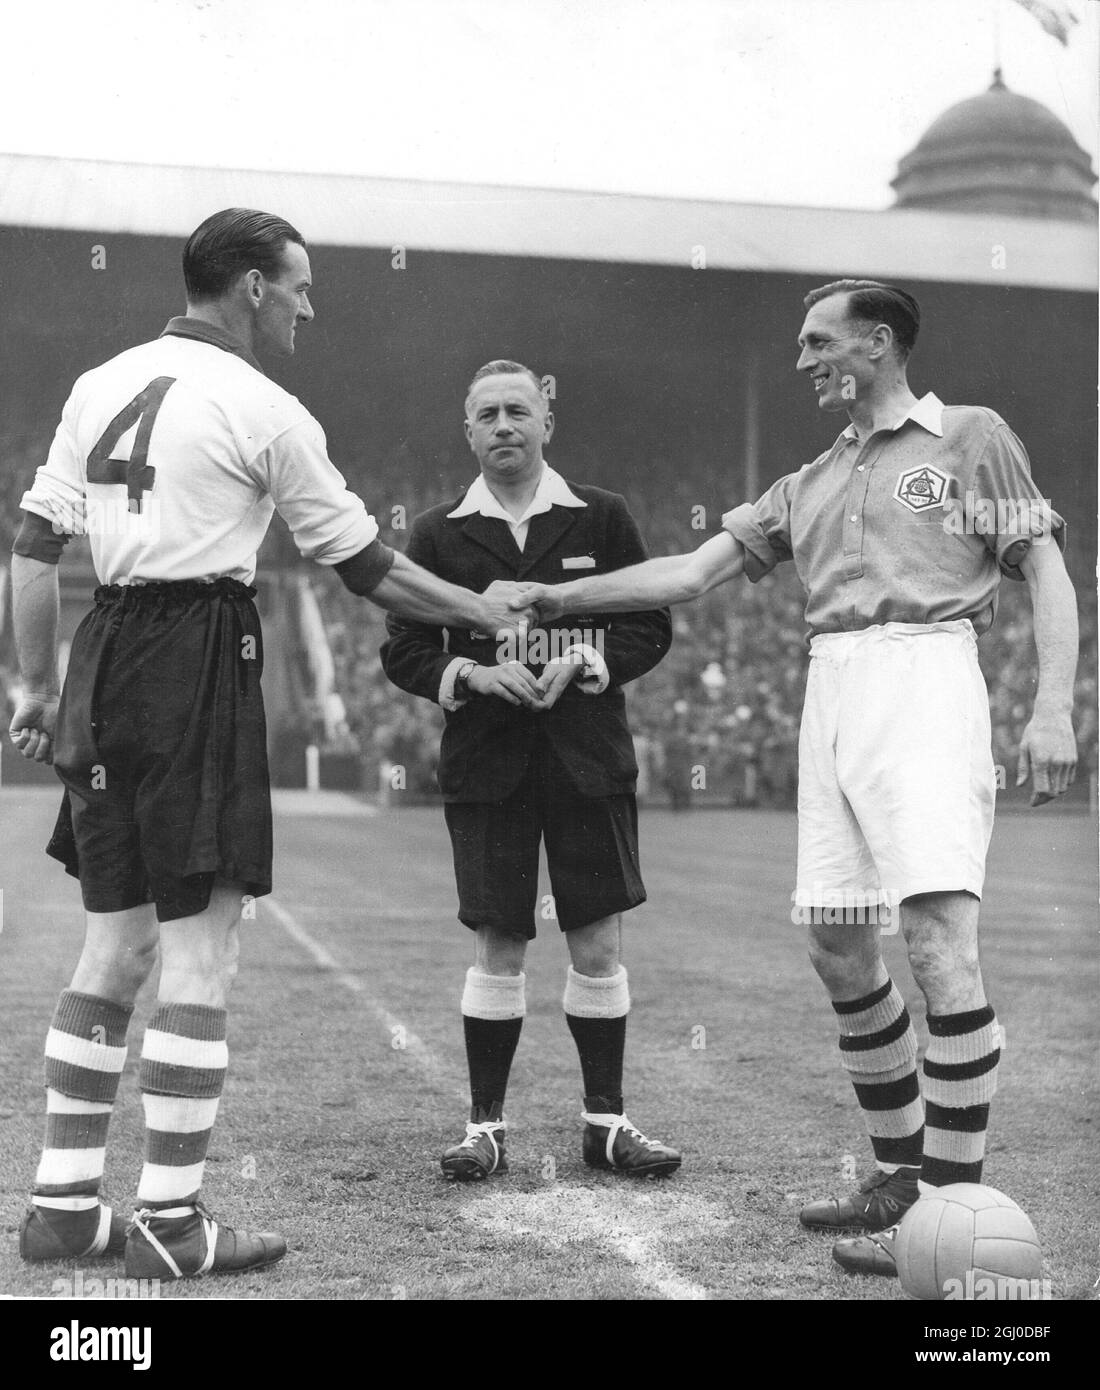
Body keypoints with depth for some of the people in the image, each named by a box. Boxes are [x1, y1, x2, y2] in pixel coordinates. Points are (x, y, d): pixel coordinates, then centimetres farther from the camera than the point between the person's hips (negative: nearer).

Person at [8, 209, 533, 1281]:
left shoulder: (99, 385, 13)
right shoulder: (264, 411, -6)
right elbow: (366, 570, -2)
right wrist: (493, 615, 10)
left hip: (107, 656, 7)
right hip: (200, 663, -7)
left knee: (115, 945, 14)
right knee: (200, 952, 0)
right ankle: (169, 1222, 4)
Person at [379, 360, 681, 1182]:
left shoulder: (602, 518, 6)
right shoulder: (438, 534, 6)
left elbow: (652, 629, 6)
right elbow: (403, 652, 5)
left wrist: (584, 663, -11)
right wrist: (473, 673, -12)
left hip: (589, 754, 1)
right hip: (485, 762, 0)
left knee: (599, 942, 3)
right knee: (498, 946, 2)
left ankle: (605, 1121, 16)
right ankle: (486, 1126, 13)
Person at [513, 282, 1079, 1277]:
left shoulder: (970, 437, 8)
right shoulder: (809, 485, 24)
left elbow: (1048, 573, 2)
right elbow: (694, 572, 21)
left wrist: (1053, 708, -11)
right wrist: (560, 598, 15)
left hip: (923, 680, -6)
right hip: (830, 692, 7)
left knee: (941, 947, -16)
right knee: (838, 951, 6)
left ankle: (955, 1200, -9)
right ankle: (903, 1172, 20)